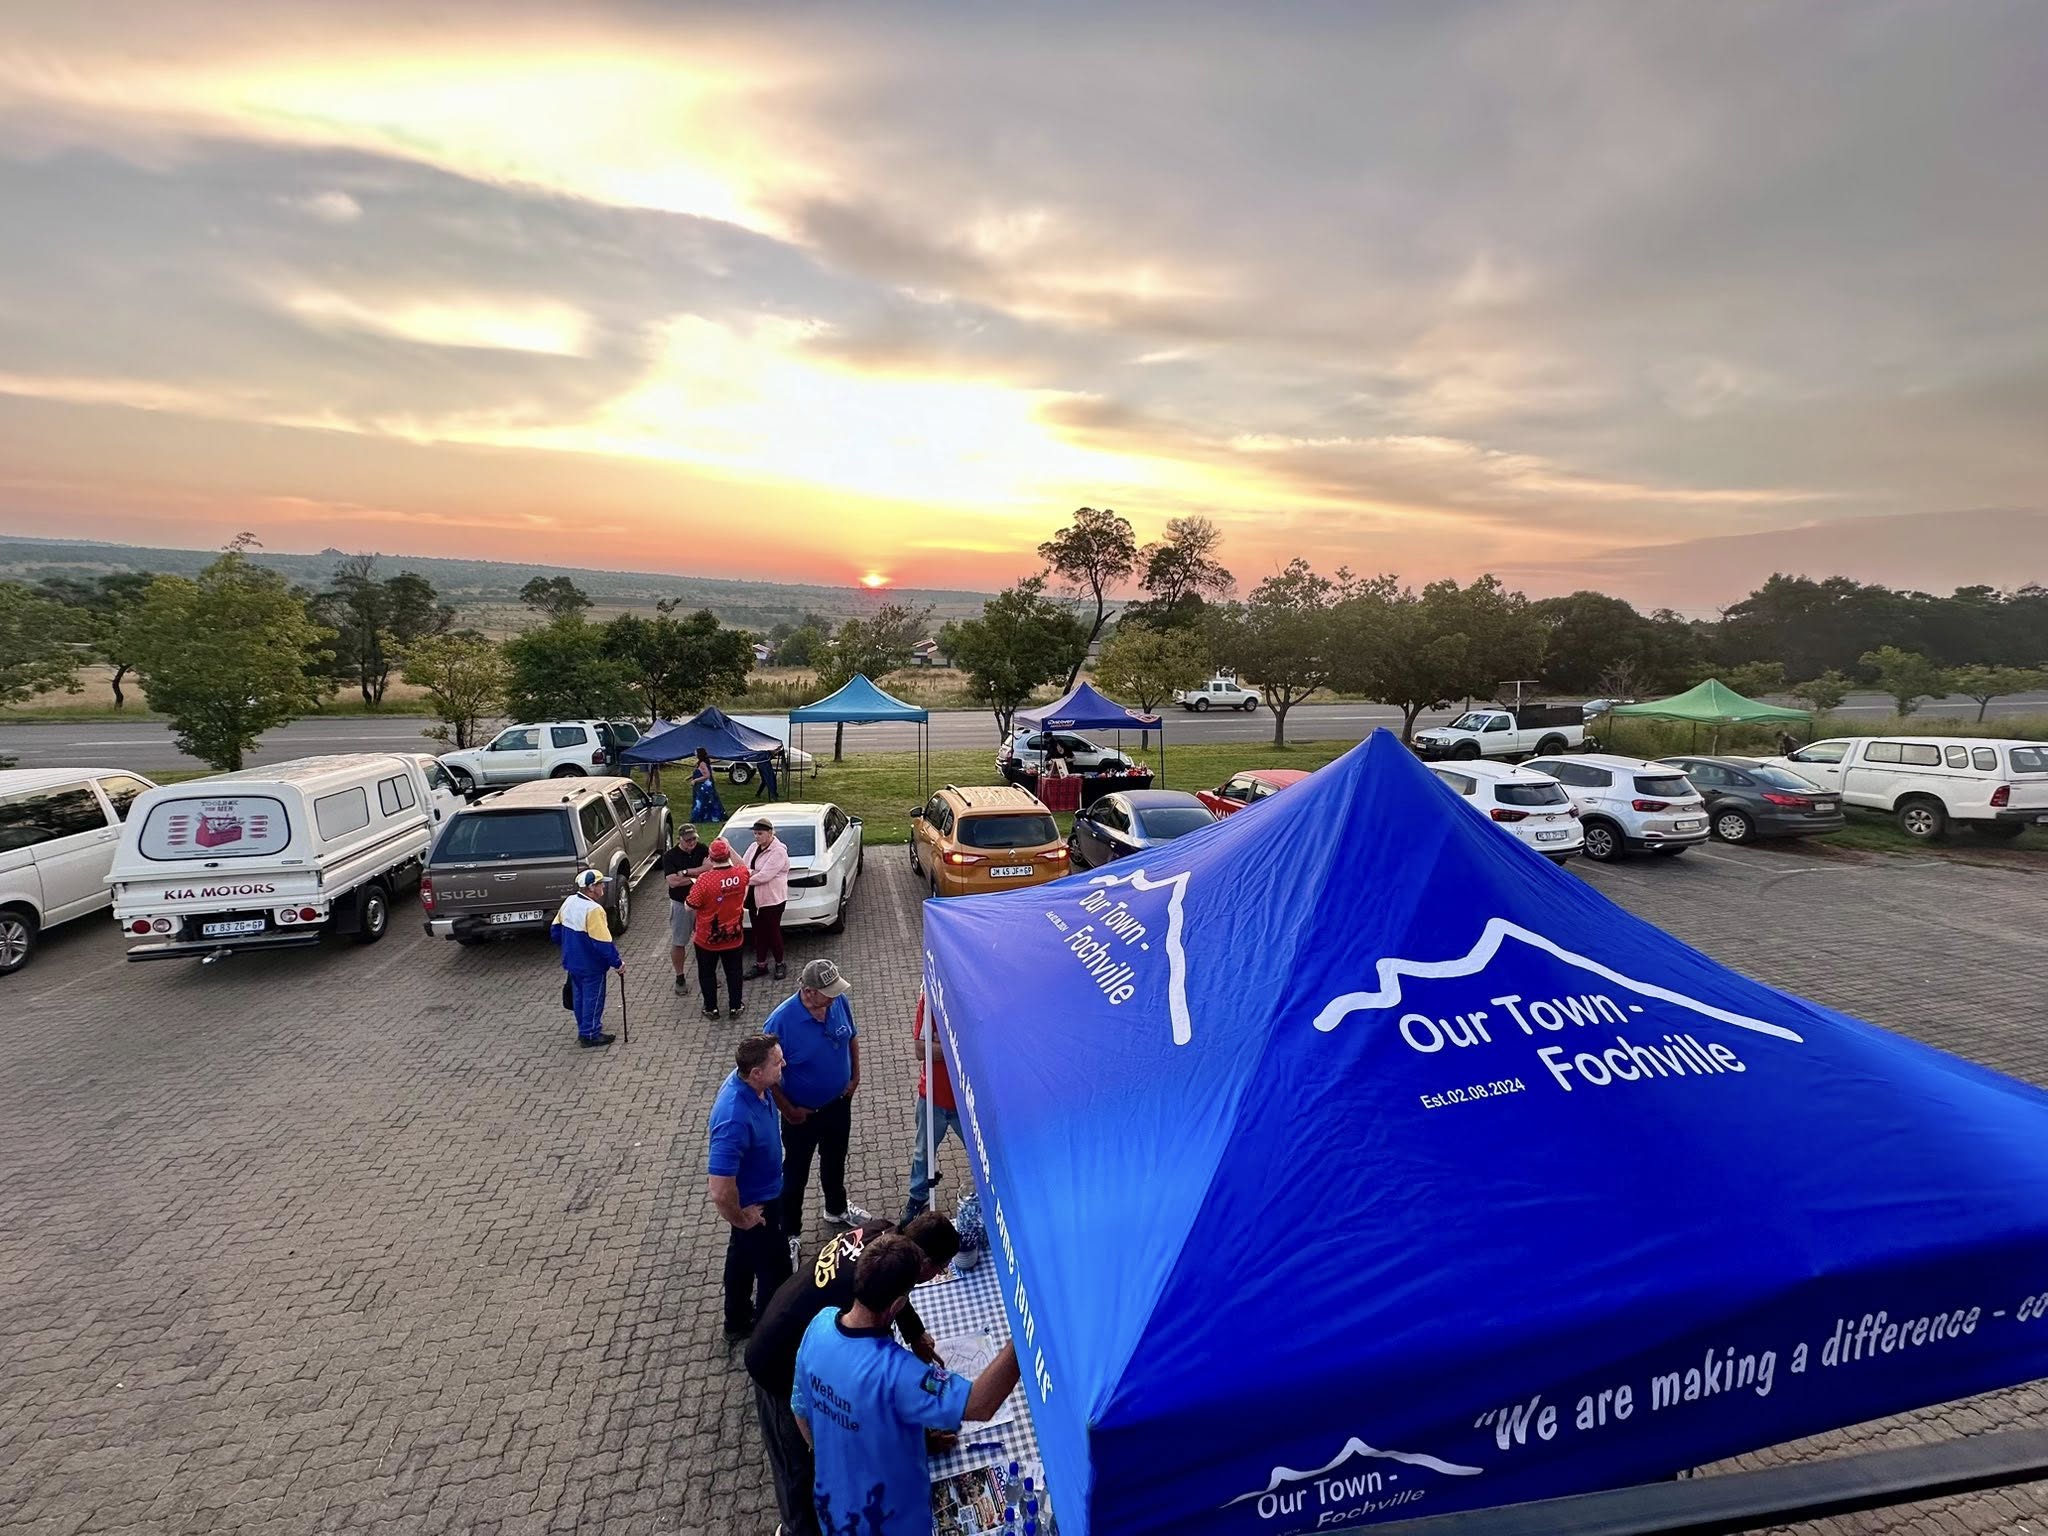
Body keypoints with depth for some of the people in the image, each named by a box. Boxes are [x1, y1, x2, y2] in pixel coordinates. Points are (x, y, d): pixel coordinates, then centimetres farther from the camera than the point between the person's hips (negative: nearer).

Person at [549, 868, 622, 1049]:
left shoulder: (569, 902, -1)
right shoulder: (593, 910, -26)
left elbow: (555, 931, 10)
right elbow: (603, 943, -25)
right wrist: (617, 963, -15)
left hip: (572, 961, 8)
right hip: (591, 965, -8)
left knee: (579, 996, 21)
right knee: (593, 998, 6)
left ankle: (584, 1029, 35)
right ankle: (590, 1035, 16)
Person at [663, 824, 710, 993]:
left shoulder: (701, 849, -1)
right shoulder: (670, 856, -10)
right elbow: (673, 881, -20)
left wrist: (687, 872, -21)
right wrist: (697, 878, -15)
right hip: (681, 904, -2)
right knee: (678, 943, 7)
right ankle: (680, 977, 22)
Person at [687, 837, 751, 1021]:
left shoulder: (704, 880, -26)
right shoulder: (741, 874, -14)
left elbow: (690, 907, -14)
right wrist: (730, 848, 11)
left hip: (707, 940, -3)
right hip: (734, 937, 3)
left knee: (707, 973, 17)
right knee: (733, 972, 19)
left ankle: (711, 1008, 28)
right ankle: (735, 1006, 29)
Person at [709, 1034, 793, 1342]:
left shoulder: (749, 1081, -17)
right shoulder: (735, 1120, -43)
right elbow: (721, 1193, -38)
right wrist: (742, 1220, -20)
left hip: (760, 1193, 8)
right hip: (754, 1205, -8)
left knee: (743, 1257, 28)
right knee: (775, 1271, 13)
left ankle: (738, 1322, 51)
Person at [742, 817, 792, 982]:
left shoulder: (778, 851, -18)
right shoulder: (754, 847, 7)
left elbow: (764, 875, -23)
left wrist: (745, 879, -13)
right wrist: (749, 873, -18)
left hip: (772, 899, -7)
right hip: (755, 898, 7)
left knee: (773, 932, 3)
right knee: (759, 932, 14)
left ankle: (780, 965, 20)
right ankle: (760, 965, 26)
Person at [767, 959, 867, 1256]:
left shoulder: (840, 1003, -17)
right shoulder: (782, 1021, -32)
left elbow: (852, 1038, 4)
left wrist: (855, 1076, 1)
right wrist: (787, 1110, -15)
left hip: (839, 1102, 5)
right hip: (802, 1112, -5)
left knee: (835, 1160, 27)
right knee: (796, 1172, 16)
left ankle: (837, 1209, 53)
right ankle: (790, 1233, 38)